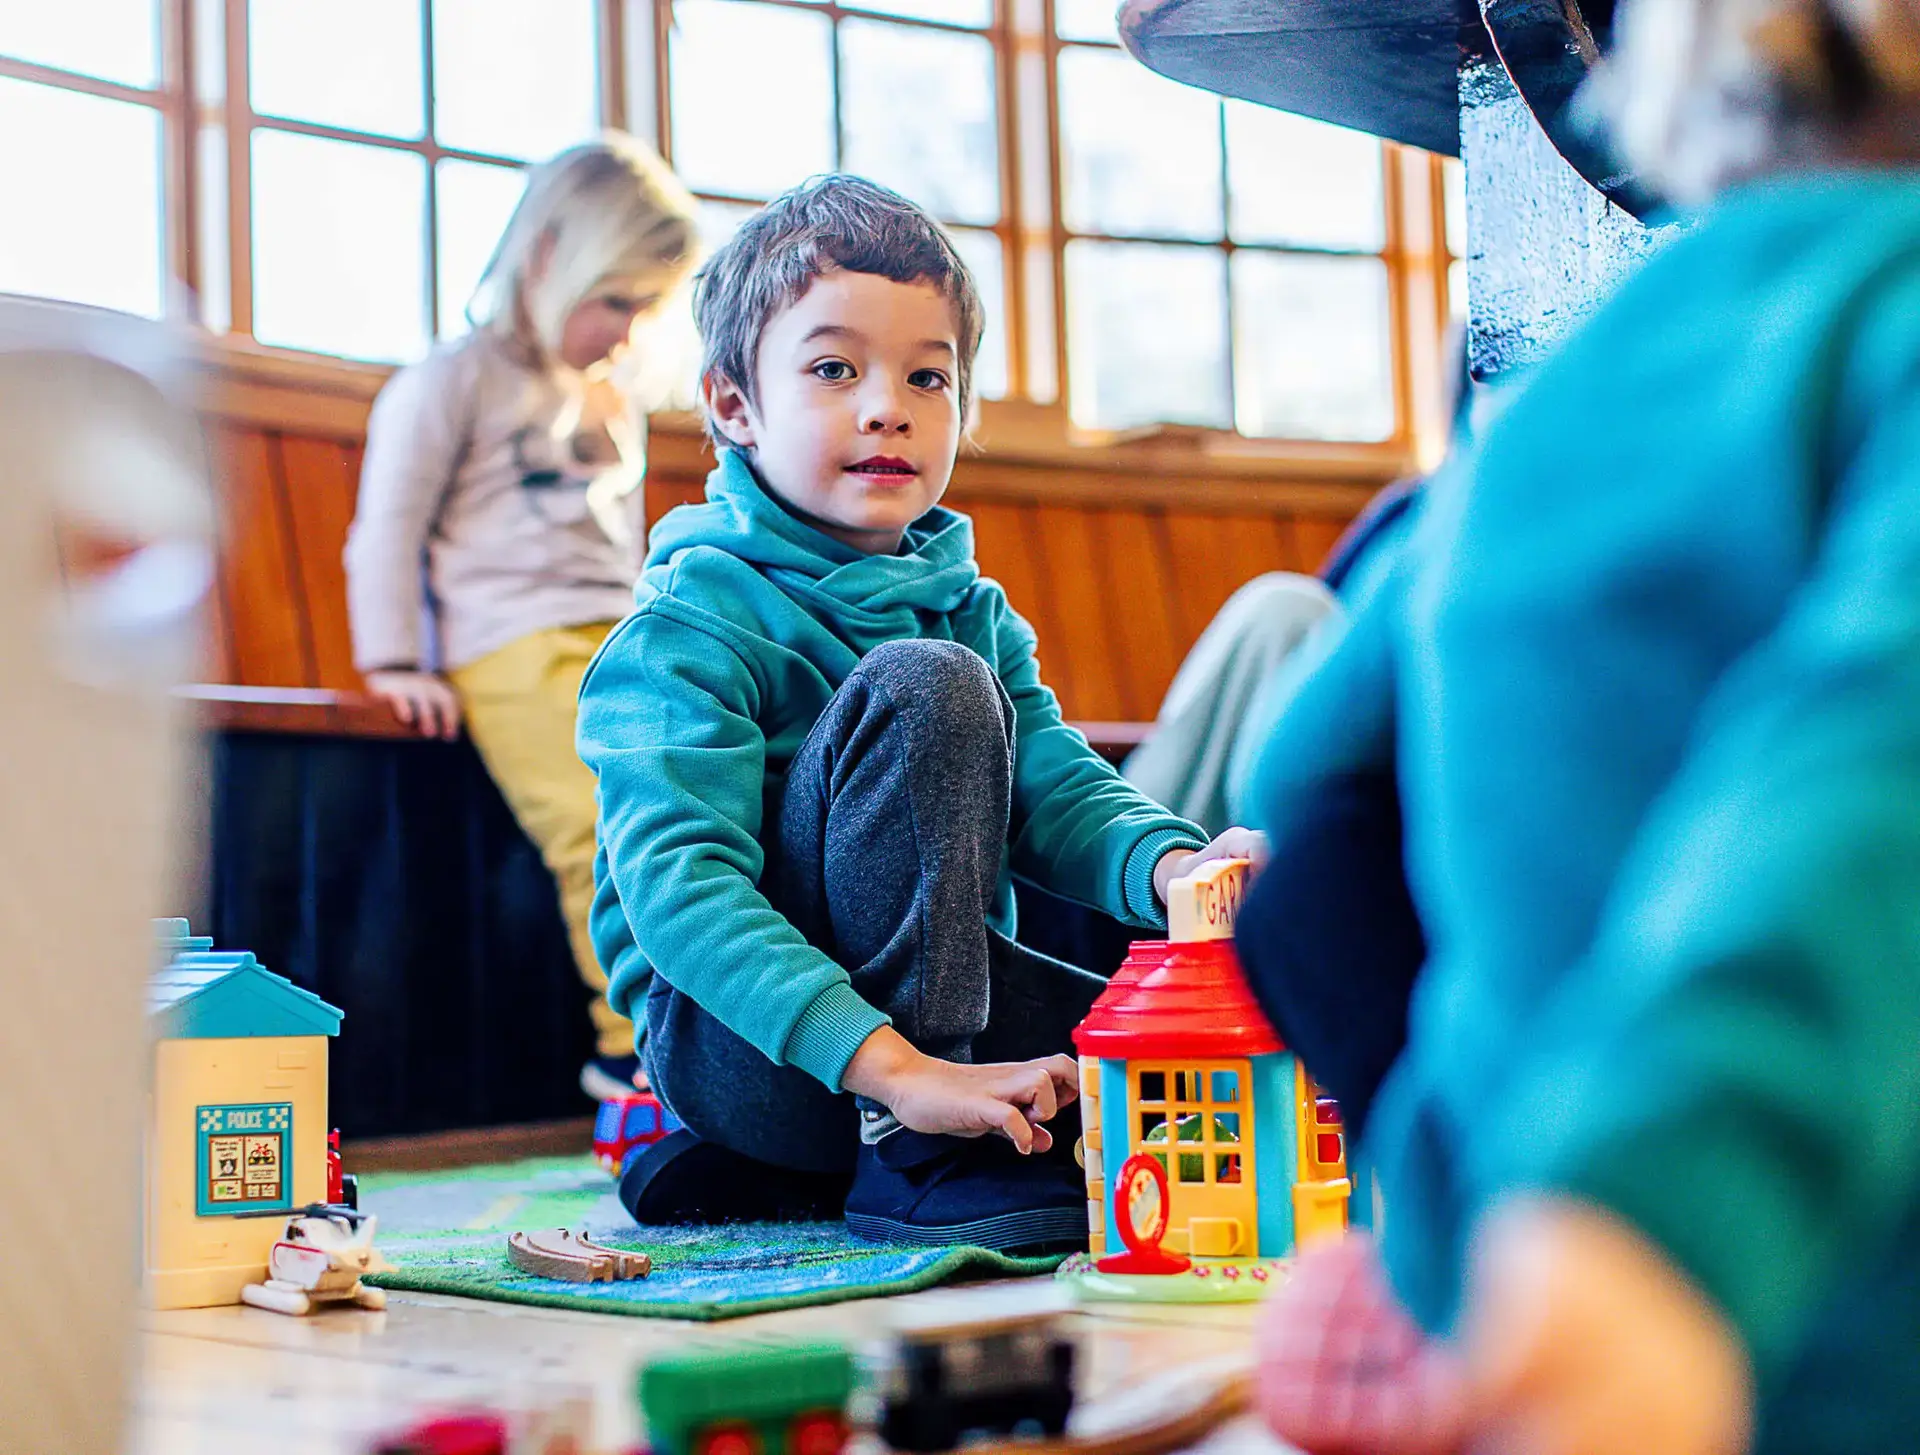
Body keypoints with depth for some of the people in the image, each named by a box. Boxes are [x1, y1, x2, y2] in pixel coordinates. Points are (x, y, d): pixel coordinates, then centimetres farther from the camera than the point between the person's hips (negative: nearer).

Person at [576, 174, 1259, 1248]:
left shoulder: (969, 608, 11)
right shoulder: (688, 628, -13)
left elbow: (1060, 796, -1)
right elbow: (681, 891, -25)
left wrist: (1174, 866, -26)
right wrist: (900, 1070, -37)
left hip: (932, 1011, 8)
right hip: (730, 1031, -8)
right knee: (922, 684, -24)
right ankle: (911, 1159, -25)